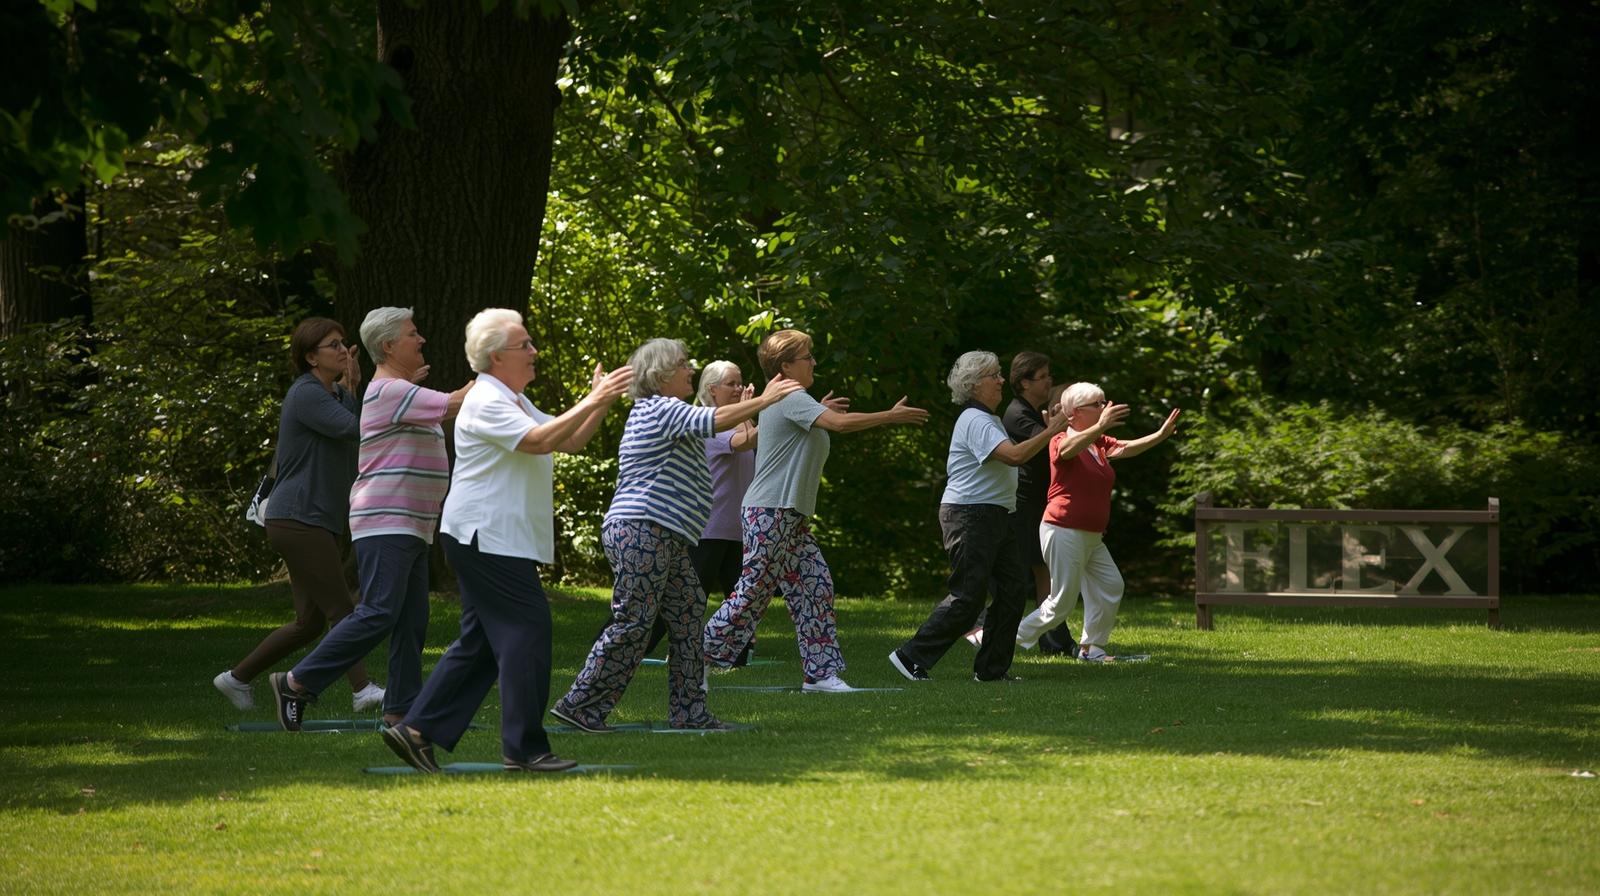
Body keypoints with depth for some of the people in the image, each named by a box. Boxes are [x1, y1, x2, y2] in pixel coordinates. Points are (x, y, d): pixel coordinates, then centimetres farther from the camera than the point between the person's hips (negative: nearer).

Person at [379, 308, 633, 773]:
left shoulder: (514, 401, 20)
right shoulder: (486, 402, -14)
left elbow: (568, 440, 21)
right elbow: (538, 441, -27)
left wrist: (601, 402, 7)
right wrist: (593, 402, -26)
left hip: (501, 539, 11)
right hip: (487, 538, -11)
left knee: (480, 641, 10)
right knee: (526, 629, -11)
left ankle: (418, 729, 10)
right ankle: (524, 747, -9)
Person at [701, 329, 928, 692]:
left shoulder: (787, 401, 19)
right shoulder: (792, 399, -13)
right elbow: (839, 423, -27)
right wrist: (891, 416, -20)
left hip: (791, 517, 11)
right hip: (769, 513, -11)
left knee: (816, 586, 5)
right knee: (753, 590, -8)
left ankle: (820, 671, 4)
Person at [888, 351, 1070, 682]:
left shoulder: (989, 420, 19)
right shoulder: (975, 422, -16)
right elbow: (1014, 455, -27)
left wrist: (1045, 432, 15)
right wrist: (1050, 433, -19)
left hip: (995, 517, 10)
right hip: (971, 515, -10)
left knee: (1014, 588, 7)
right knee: (967, 597, -10)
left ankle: (992, 667, 12)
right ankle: (912, 656, -5)